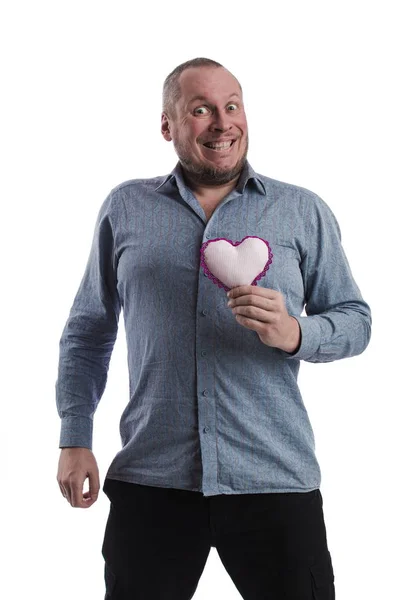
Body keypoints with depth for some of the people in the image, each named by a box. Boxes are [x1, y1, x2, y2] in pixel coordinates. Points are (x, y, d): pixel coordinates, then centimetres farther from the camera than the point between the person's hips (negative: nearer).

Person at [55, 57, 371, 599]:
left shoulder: (303, 212, 7)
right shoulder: (125, 208, 9)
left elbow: (356, 320, 7)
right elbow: (88, 331, 14)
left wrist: (294, 334, -14)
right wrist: (75, 438, 5)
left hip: (274, 477, 0)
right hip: (150, 478, 1)